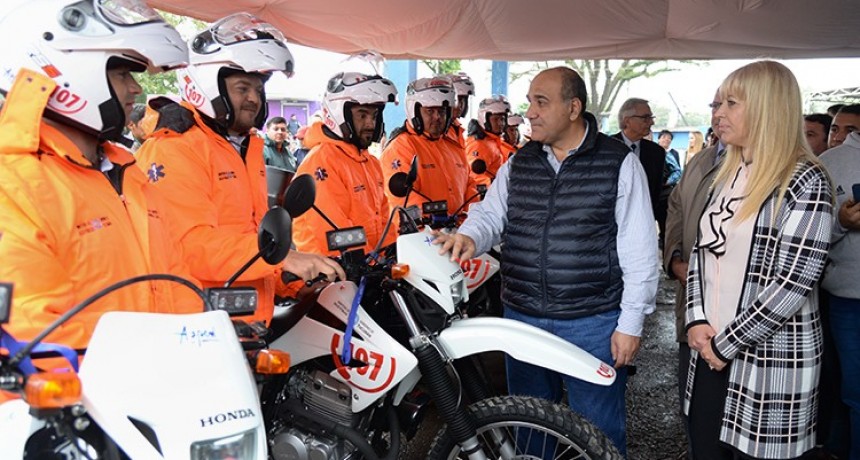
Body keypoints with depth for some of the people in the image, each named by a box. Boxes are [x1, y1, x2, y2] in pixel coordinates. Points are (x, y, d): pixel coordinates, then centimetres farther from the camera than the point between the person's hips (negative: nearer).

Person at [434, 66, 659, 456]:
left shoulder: (619, 163, -6)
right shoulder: (517, 164, 7)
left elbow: (638, 251, -7)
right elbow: (490, 214, 4)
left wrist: (631, 322, -9)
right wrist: (469, 236, -20)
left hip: (593, 325, -4)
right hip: (522, 319, 5)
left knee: (599, 432, 12)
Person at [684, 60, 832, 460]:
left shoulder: (805, 182, -12)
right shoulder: (727, 174, 10)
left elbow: (794, 281, -18)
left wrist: (727, 343, -14)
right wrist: (697, 320, -3)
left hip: (770, 359, -6)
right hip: (710, 351, 6)